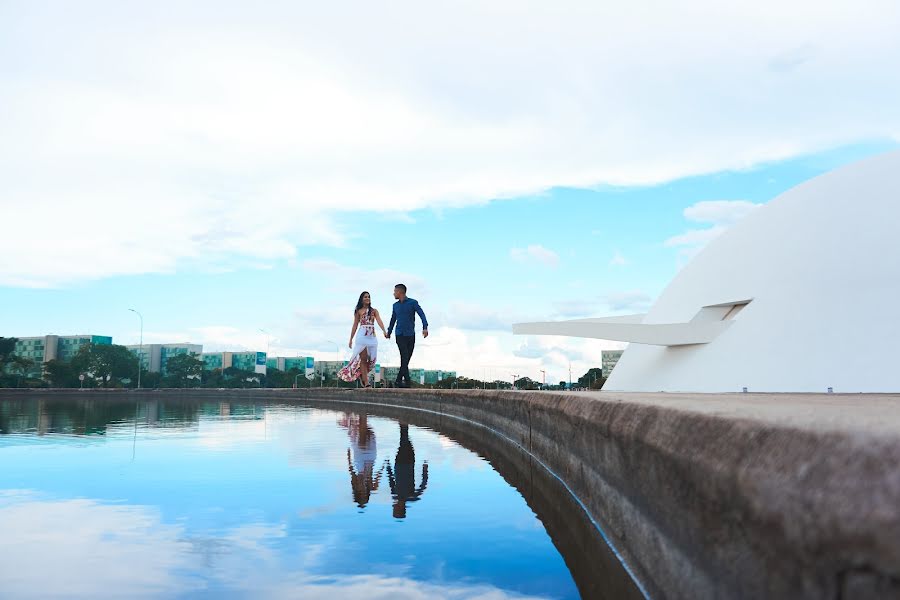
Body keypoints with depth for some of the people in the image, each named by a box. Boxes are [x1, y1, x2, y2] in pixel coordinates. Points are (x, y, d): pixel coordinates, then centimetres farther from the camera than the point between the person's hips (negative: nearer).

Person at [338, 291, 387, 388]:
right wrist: (351, 339, 4)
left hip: (372, 336, 3)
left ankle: (361, 375, 26)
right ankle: (366, 382, -6)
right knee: (363, 359, -5)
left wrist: (384, 331, -23)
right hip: (362, 336, -3)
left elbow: (379, 321, -5)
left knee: (372, 359, 3)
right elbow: (355, 326, 7)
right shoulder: (358, 311, 7)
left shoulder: (374, 311, 11)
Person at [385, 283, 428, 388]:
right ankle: (407, 381, -17)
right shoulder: (395, 305, 12)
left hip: (411, 335, -1)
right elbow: (393, 319, 25)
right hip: (400, 335, 1)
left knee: (407, 359, 2)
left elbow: (421, 314, -10)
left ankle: (399, 380, 12)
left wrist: (425, 327, -26)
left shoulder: (413, 303, 0)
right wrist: (389, 332, 34)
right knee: (404, 357, -14)